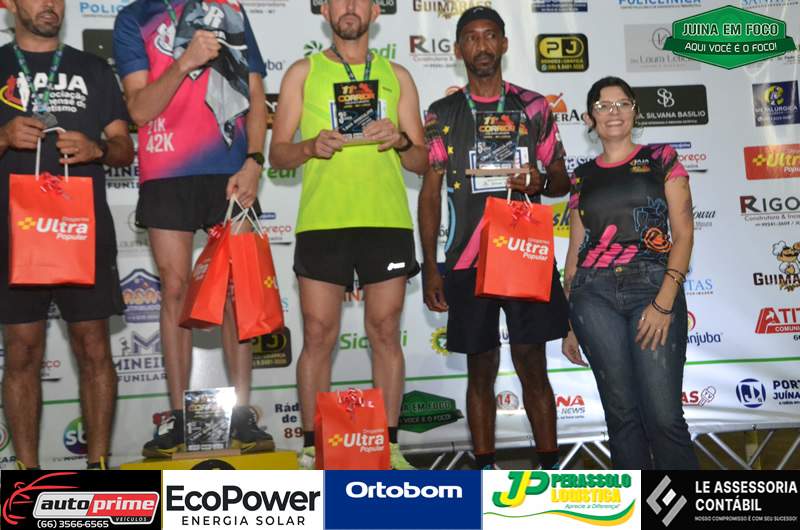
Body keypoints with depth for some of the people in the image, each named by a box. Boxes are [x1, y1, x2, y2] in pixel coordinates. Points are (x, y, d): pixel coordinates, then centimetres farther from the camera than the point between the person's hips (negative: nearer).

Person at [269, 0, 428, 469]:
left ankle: (389, 445, 14)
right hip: (322, 221, -1)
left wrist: (401, 140, -8)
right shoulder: (304, 73, 11)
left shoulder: (397, 76, 15)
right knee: (318, 335, 1)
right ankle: (313, 447, 12)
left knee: (386, 333, 4)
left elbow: (422, 162, 13)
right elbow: (277, 153, 8)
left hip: (387, 221, 1)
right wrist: (311, 146, -12)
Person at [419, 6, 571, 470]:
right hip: (467, 260, 0)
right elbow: (430, 193, 5)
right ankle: (485, 467, 20)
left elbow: (562, 181, 13)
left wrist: (541, 180, -12)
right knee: (481, 370, 7)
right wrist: (430, 269, -1)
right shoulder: (442, 114, 7)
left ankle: (549, 466, 15)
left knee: (533, 367, 3)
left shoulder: (534, 107, 8)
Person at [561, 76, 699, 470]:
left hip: (655, 286, -2)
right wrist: (569, 324, 14)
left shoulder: (661, 159, 9)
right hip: (595, 295, 2)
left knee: (664, 417, -9)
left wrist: (665, 302, -12)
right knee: (622, 413, 3)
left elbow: (683, 233, 1)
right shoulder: (582, 177, 16)